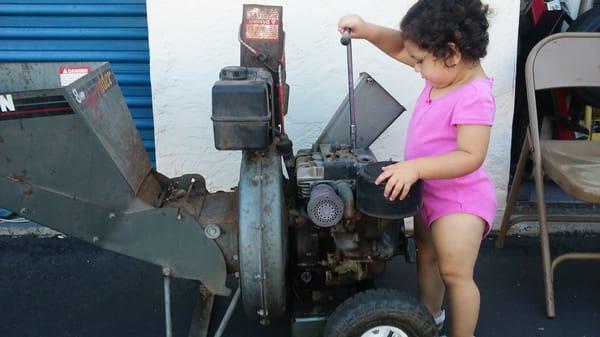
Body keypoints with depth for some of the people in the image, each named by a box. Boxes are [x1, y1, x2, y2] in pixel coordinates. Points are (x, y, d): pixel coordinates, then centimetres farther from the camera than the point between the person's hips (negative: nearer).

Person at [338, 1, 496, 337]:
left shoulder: (474, 97, -30)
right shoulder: (447, 70, -4)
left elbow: (470, 157, -34)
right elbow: (401, 47, 5)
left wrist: (415, 167, -39)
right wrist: (367, 30, -10)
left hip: (460, 198, -10)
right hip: (429, 191, 10)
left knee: (455, 274, 0)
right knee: (426, 256, 26)